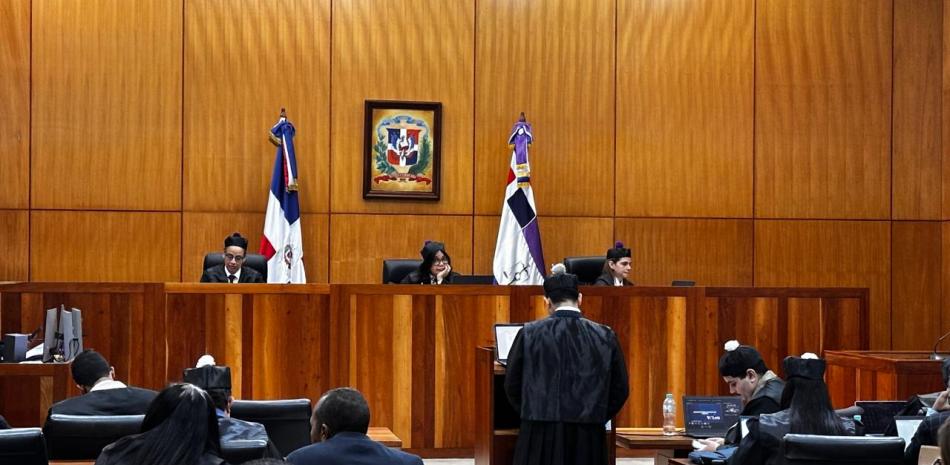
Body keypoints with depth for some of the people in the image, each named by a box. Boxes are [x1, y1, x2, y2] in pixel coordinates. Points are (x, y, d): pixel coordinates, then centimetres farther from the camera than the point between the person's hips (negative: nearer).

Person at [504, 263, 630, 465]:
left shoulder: (529, 334, -3)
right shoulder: (605, 337, -1)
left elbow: (512, 386, 5)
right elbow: (620, 390, 5)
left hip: (539, 437, -1)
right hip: (587, 440, 1)